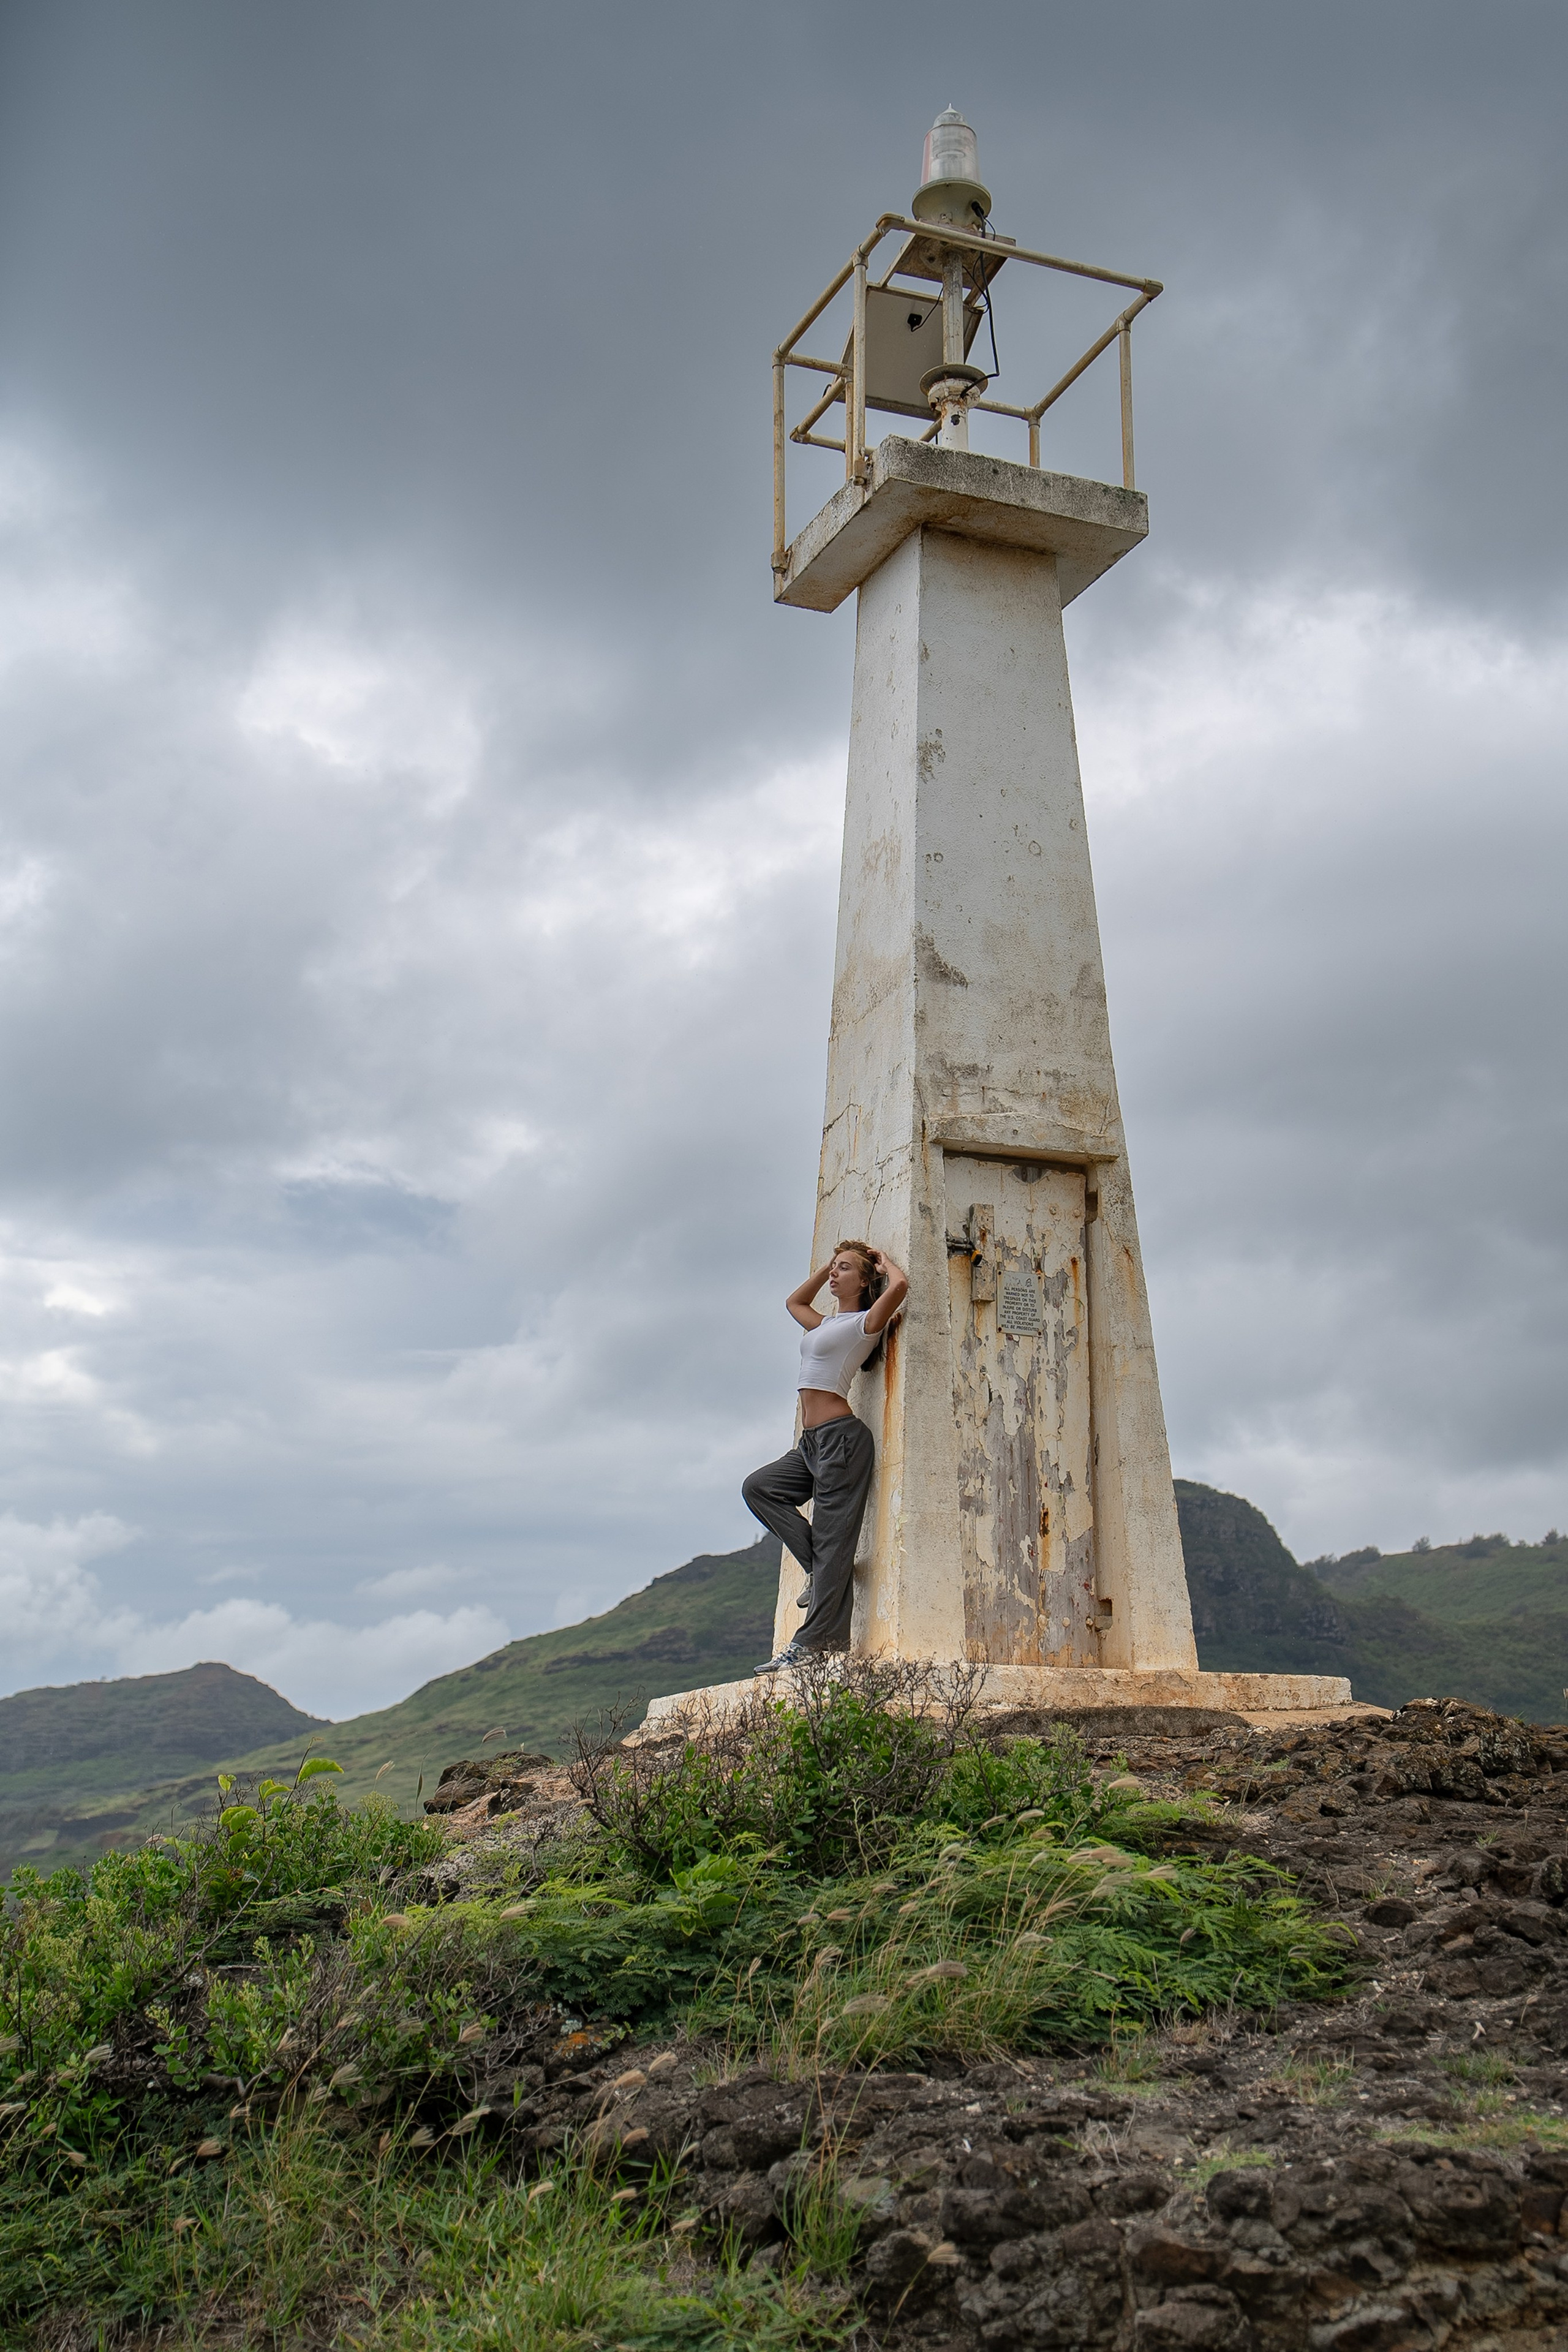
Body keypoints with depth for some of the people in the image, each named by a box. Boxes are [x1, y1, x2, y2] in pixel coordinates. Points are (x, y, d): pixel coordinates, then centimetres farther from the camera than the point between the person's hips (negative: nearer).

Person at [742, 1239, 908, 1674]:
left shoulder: (865, 1323, -3)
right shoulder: (825, 1325, 21)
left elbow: (899, 1285, -21)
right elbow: (794, 1301, 41)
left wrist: (884, 1263, 0)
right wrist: (828, 1265, 31)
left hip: (841, 1437, -9)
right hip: (812, 1442, 9)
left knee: (831, 1538, -8)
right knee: (759, 1488, 4)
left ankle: (817, 1640, -9)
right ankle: (821, 1570, 2)